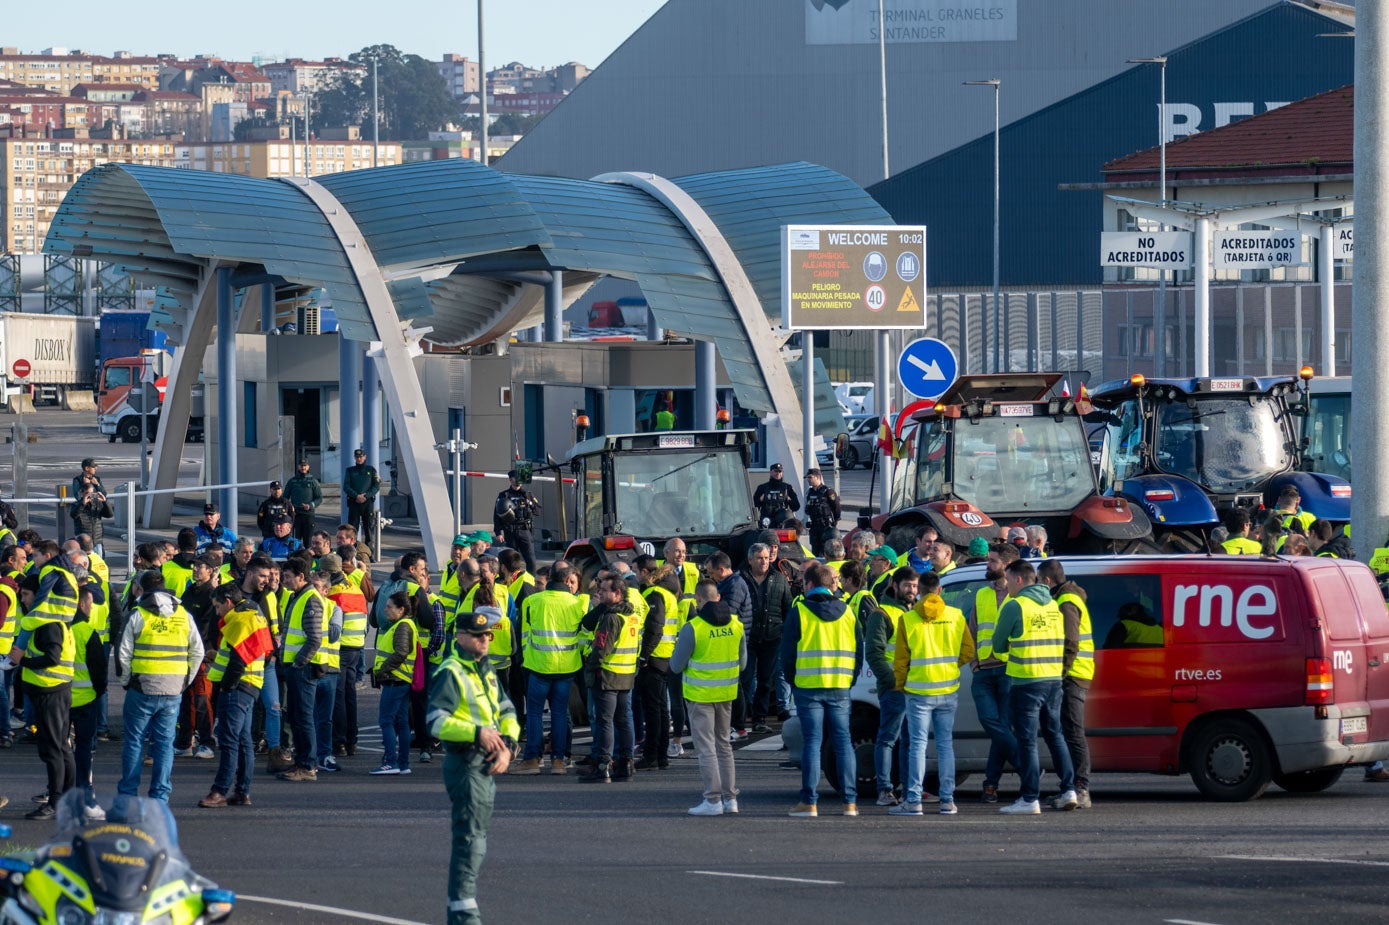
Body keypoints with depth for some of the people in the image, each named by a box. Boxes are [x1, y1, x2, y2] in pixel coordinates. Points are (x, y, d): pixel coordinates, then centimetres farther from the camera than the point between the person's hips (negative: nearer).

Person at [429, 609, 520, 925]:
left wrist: (507, 745, -2)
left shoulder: (486, 670, 16)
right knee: (470, 839, -12)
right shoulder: (450, 674, -12)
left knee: (474, 837, 15)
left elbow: (507, 712, 17)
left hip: (488, 765, 9)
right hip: (464, 764, -9)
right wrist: (477, 733, -27)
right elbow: (436, 722, -20)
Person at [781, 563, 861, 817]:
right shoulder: (847, 612, 8)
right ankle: (850, 801, 4)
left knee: (811, 742, -1)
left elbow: (787, 653, -3)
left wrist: (793, 681, 10)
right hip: (840, 688, 3)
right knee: (843, 743, 6)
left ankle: (809, 802, -3)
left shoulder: (800, 612, -5)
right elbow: (859, 652, 11)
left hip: (808, 687, -3)